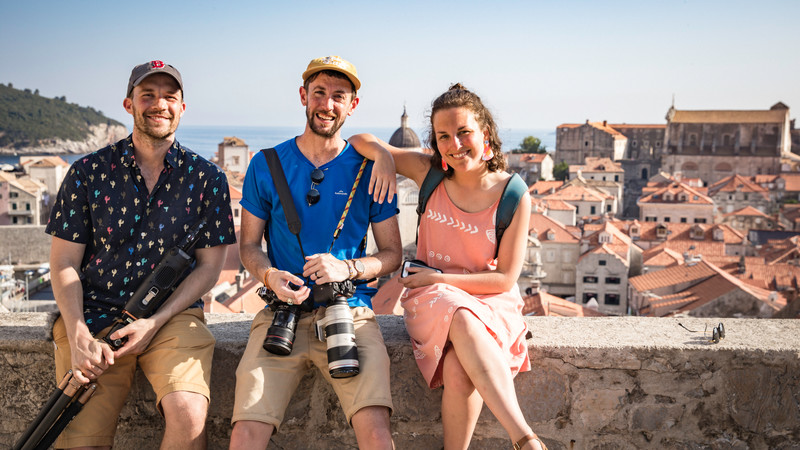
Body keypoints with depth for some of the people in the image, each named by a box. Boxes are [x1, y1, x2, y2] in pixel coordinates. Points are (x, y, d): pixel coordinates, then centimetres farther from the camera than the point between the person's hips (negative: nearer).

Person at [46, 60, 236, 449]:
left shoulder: (207, 178, 4)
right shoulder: (88, 172, 5)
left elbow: (209, 266, 3)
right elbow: (64, 263, 4)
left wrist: (155, 322, -10)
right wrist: (79, 338, -10)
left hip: (172, 315, 0)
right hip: (92, 314, 1)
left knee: (189, 416, -26)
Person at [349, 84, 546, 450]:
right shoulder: (429, 172, -1)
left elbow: (506, 279, -5)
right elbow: (359, 141, 6)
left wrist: (439, 277, -11)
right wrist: (382, 155, -16)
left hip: (490, 301, -1)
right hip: (432, 298, 1)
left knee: (460, 369, -34)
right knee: (463, 320, -36)